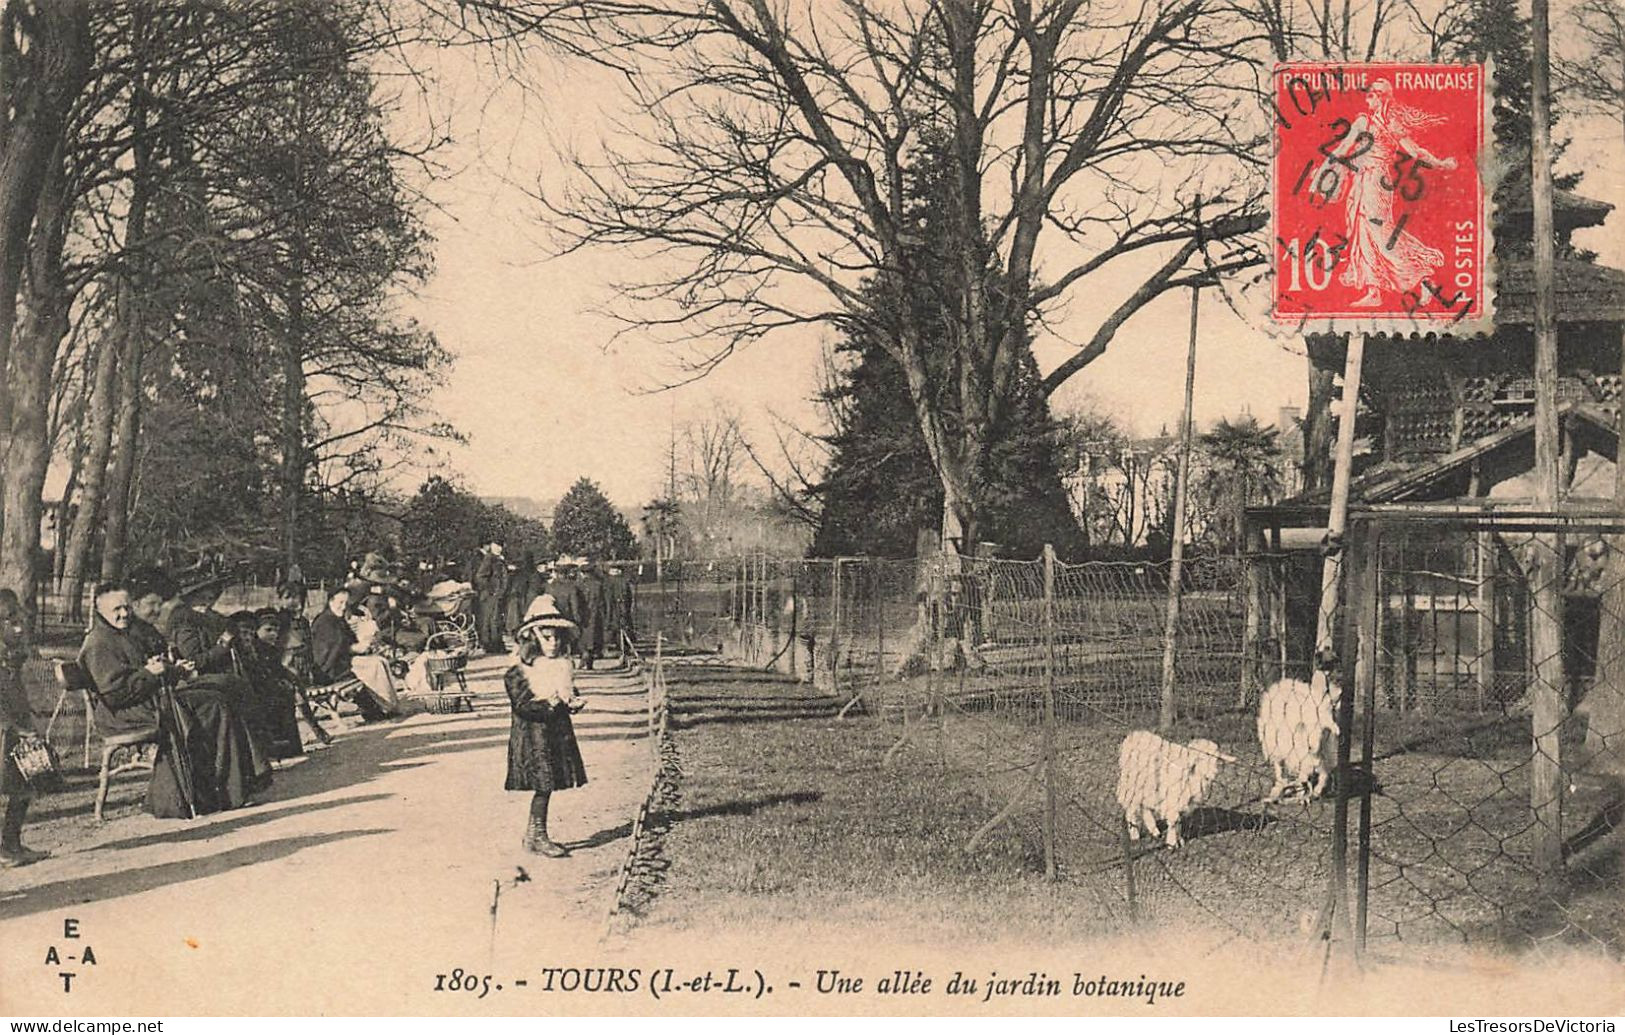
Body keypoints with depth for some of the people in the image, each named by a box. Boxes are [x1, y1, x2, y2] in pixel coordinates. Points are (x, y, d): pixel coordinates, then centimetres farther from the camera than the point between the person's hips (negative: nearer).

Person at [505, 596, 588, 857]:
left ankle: (535, 835, 17)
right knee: (543, 784, -8)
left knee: (547, 785, 8)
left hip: (557, 732, 7)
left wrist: (574, 702, -4)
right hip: (533, 733, -7)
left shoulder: (562, 666, 12)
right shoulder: (518, 672, -10)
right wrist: (548, 704, -27)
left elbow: (570, 693, 18)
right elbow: (522, 705, -16)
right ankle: (536, 836, 0)